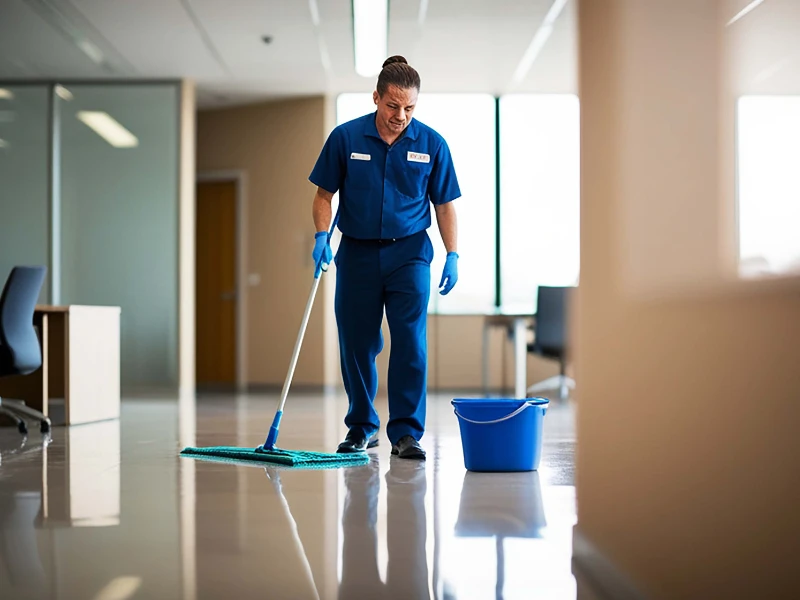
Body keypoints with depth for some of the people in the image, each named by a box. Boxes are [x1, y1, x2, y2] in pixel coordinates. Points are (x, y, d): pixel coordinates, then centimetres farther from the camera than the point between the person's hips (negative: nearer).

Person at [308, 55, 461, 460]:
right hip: (357, 252, 1)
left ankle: (406, 432, -6)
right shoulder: (345, 137, -4)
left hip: (409, 252, -1)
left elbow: (444, 204, 3)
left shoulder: (431, 144, -3)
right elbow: (325, 193, 3)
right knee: (356, 343, 7)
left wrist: (452, 255, -4)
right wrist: (321, 235, -12)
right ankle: (362, 428, 23)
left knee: (410, 342, -10)